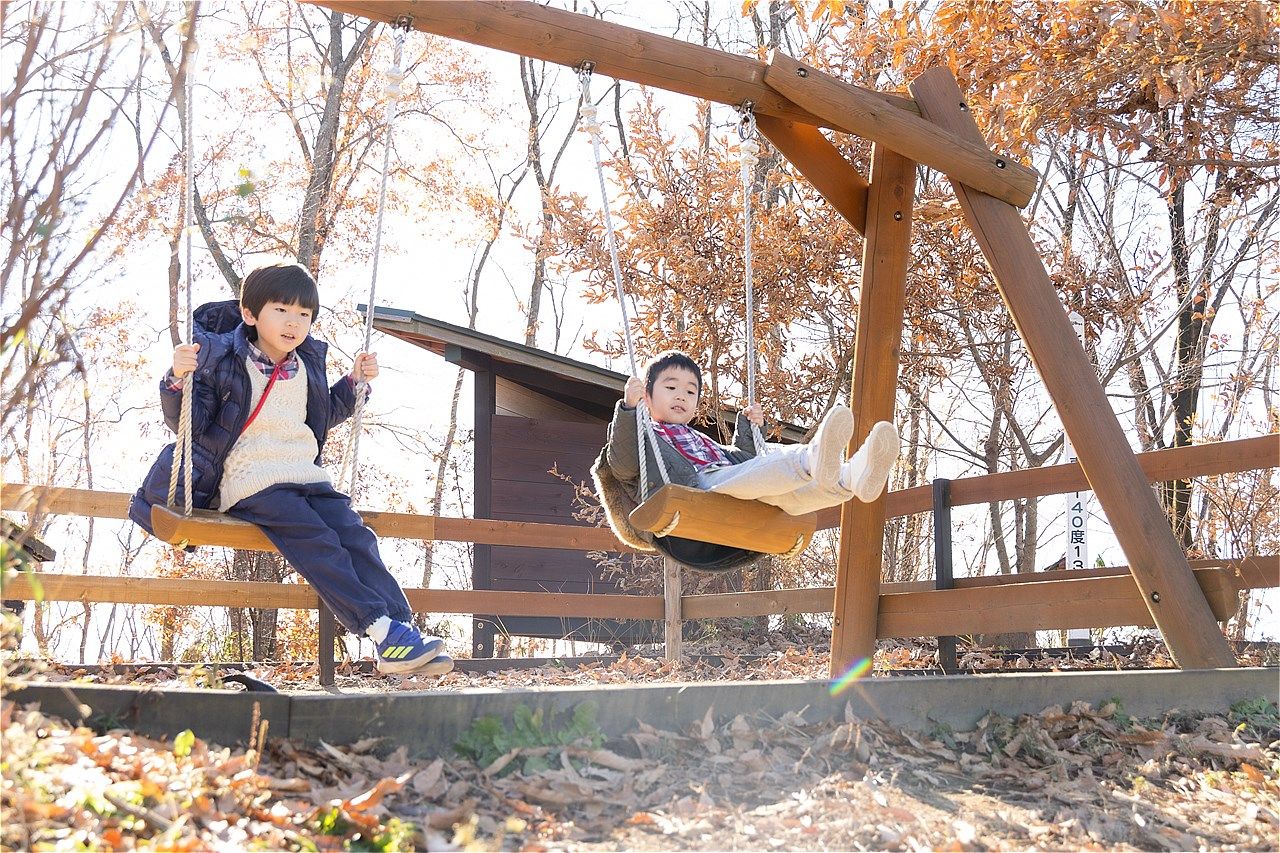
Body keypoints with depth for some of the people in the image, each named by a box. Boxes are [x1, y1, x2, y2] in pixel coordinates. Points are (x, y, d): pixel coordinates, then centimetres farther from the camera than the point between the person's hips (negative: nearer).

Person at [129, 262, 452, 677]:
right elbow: (188, 423, -8)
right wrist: (179, 380, -26)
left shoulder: (307, 364, 15)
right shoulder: (221, 359, -3)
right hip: (249, 481, -6)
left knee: (355, 536, -14)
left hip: (305, 475, 6)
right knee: (317, 542, -25)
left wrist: (354, 382, 17)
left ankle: (402, 627, -20)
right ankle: (382, 630, -32)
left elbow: (324, 415, 30)